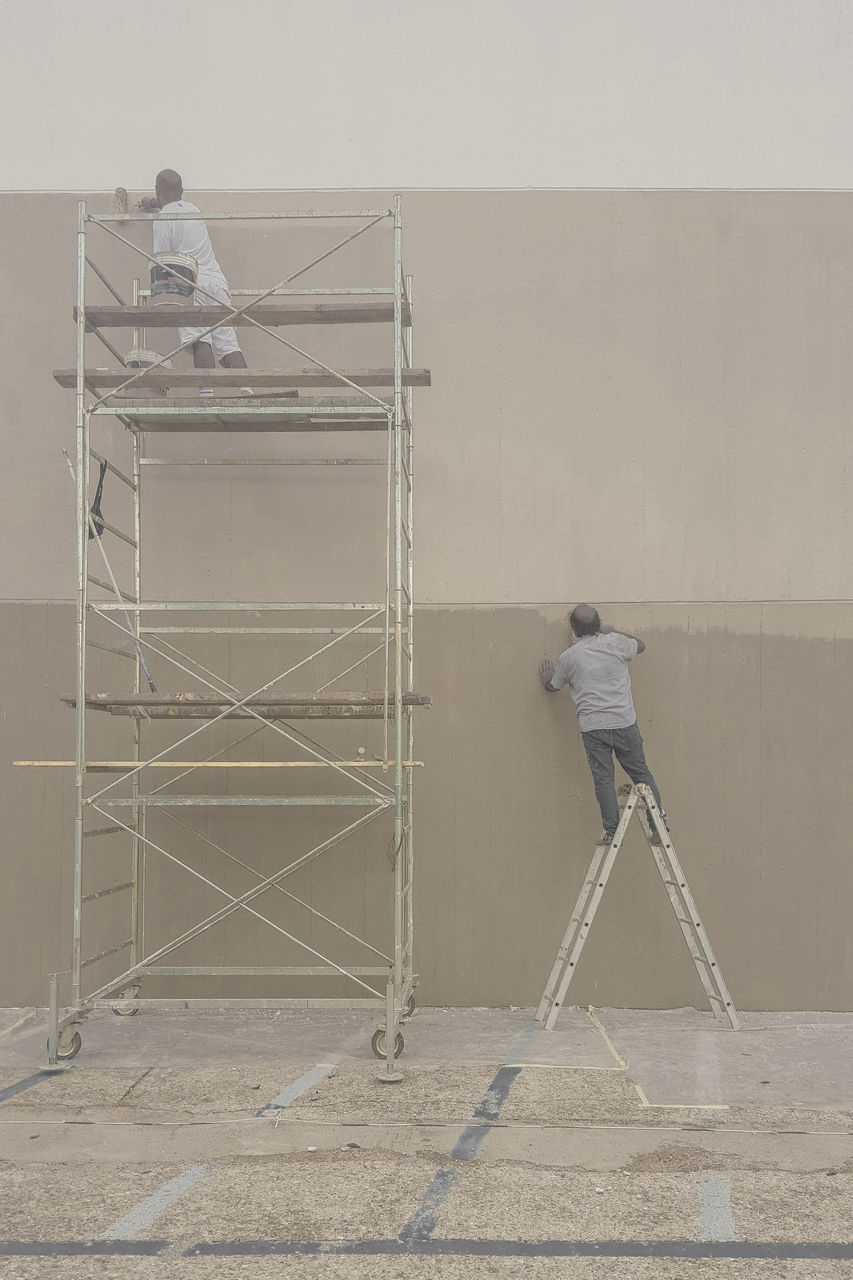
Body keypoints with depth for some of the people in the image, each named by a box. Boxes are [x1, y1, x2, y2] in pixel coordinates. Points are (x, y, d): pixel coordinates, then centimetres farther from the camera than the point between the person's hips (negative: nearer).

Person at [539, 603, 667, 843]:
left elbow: (553, 686, 18)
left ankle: (612, 830, 0)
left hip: (593, 727, -1)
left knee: (603, 780, 2)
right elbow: (640, 646, 22)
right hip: (624, 723, 1)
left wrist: (547, 679, 40)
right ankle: (658, 820, 13)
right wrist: (615, 632, 33)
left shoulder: (568, 658, 0)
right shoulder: (615, 643, 0)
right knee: (640, 772, 12)